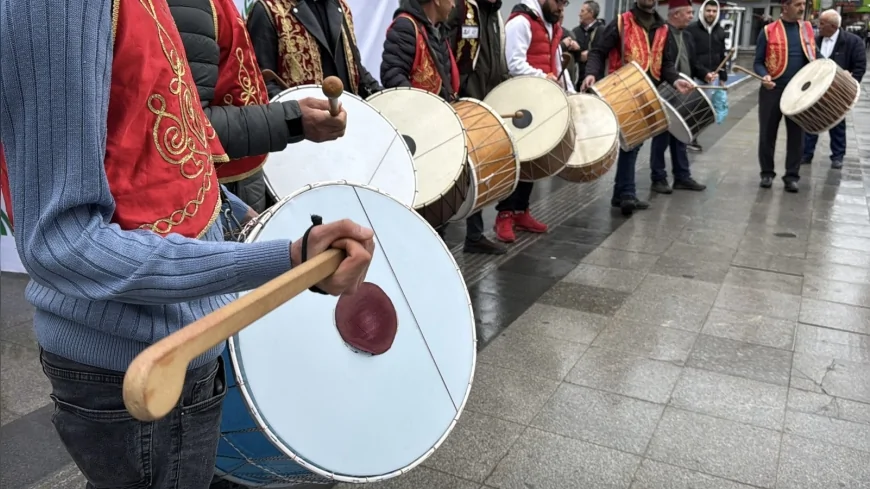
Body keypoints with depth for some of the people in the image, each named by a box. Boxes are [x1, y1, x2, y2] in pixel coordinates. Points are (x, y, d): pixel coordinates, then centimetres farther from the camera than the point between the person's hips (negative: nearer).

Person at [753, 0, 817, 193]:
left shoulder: (808, 28, 8)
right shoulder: (768, 31, -3)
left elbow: (813, 56, 17)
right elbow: (759, 62, -2)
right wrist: (765, 76, -21)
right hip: (773, 90, -3)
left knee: (796, 135, 5)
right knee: (767, 133, 4)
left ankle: (791, 176, 14)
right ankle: (767, 173, 19)